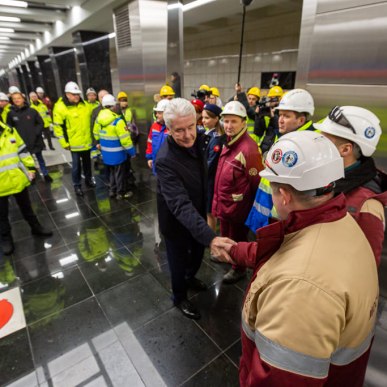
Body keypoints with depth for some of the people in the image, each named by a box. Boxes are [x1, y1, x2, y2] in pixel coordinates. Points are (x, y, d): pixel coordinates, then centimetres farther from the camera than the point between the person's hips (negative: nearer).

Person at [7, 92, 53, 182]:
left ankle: (45, 174, 30)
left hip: (35, 141, 0)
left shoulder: (32, 111, -3)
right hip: (21, 143, 0)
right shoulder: (11, 113, -3)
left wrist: (36, 133, -11)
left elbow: (41, 123, 1)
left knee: (40, 159, 16)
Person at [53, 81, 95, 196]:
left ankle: (88, 179, 37)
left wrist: (92, 135, 16)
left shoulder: (84, 105, 5)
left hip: (87, 141, 5)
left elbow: (91, 119, 18)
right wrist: (64, 143, -13)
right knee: (76, 165, 4)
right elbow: (58, 127, -12)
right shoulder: (60, 108, -13)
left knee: (87, 162, 19)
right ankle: (77, 185, 19)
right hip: (75, 143, -5)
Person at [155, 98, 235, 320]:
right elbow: (181, 205, -42)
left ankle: (190, 278, 60)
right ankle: (179, 297, 46)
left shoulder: (196, 140, -10)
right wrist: (210, 237, -51)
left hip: (198, 215, 7)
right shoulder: (165, 160, -34)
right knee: (180, 261, 17)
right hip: (177, 222, -7)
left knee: (198, 254, 28)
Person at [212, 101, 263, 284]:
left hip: (237, 205, -8)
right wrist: (218, 199, 15)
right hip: (225, 203, 8)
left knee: (237, 239, 15)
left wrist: (250, 207, -10)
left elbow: (256, 181, -21)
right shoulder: (229, 143, 4)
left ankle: (239, 268, 39)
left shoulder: (249, 148, -26)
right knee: (226, 236, 28)